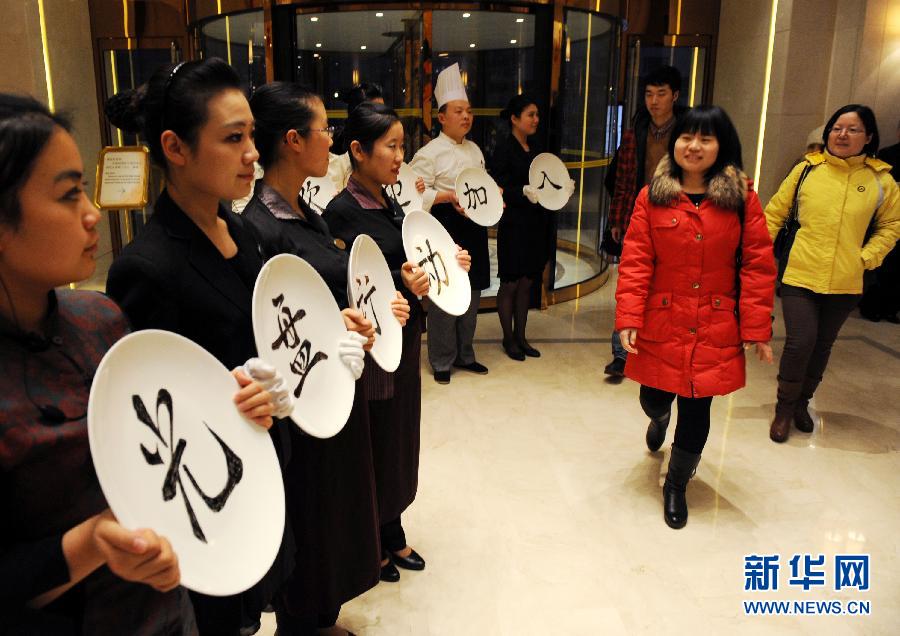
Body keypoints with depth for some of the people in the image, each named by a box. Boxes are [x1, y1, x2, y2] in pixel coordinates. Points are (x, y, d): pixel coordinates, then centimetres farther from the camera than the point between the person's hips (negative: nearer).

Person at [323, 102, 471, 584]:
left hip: (404, 342, 8)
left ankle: (393, 534, 38)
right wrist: (400, 284, -33)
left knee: (400, 438, 19)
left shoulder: (390, 204, 8)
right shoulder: (342, 211, -17)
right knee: (372, 445, 7)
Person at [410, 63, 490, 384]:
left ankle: (464, 354, 29)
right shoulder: (430, 152, -9)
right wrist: (449, 197, -24)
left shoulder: (474, 150, 13)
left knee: (472, 292, 14)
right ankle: (442, 361, 14)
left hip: (473, 226, 8)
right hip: (446, 227, -7)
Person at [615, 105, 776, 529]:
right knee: (654, 399, 11)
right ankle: (659, 420, 53)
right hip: (661, 325, 0)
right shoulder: (651, 197, -2)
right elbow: (634, 263, -6)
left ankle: (676, 485, 30)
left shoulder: (742, 198, -2)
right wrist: (628, 318, -14)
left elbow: (758, 266, -3)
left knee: (697, 408, 5)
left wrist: (757, 328, -6)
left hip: (715, 329, 0)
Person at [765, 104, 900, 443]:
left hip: (845, 284, 2)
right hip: (799, 276, -2)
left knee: (822, 347, 14)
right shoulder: (806, 169, -1)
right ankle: (784, 408, 13)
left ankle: (802, 403, 35)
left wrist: (868, 256, -1)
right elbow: (774, 213, 5)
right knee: (800, 343, -9)